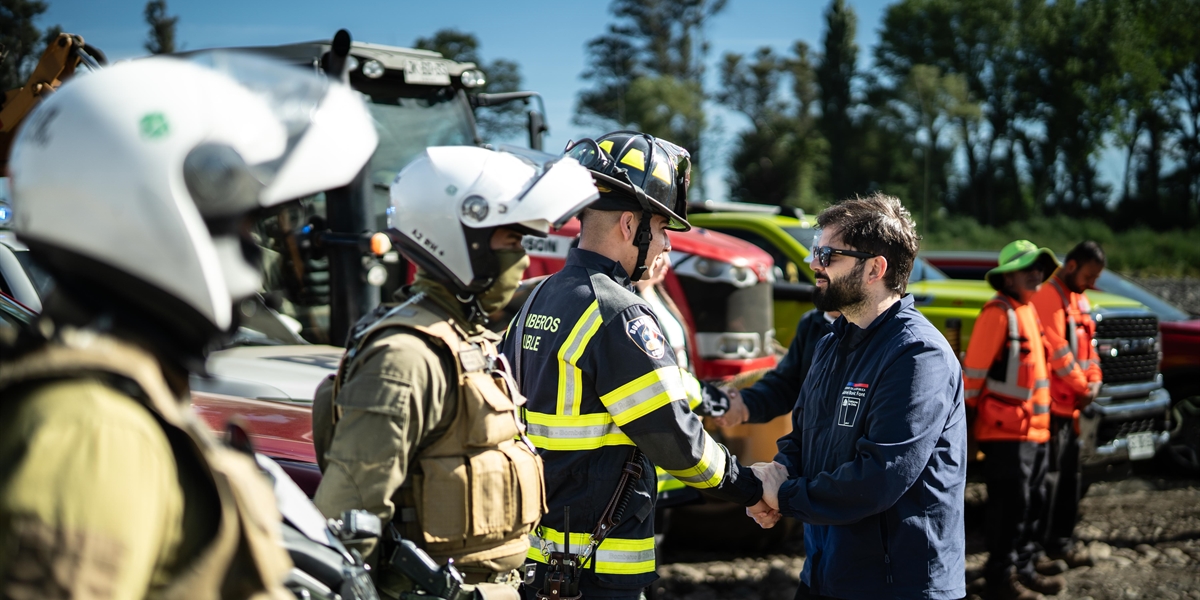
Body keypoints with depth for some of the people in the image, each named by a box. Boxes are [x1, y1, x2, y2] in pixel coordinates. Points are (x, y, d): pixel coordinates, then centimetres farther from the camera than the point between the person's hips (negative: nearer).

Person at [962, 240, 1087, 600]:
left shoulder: (1030, 311, 14)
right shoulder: (999, 313, -15)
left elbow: (1055, 349, 25)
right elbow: (974, 367, -16)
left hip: (1035, 428, 10)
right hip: (1006, 430, -9)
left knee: (1033, 503, 15)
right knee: (1010, 506, -5)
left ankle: (1023, 569, 26)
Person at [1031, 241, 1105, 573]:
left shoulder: (1079, 300, 17)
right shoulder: (1048, 298, -15)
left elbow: (1087, 346, 18)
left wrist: (1094, 380, 2)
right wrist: (1080, 386, -14)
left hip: (1072, 406, 10)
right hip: (1052, 404, -10)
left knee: (1070, 476, 16)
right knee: (1048, 478, -6)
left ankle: (1062, 543, 26)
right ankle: (1039, 549, 0)